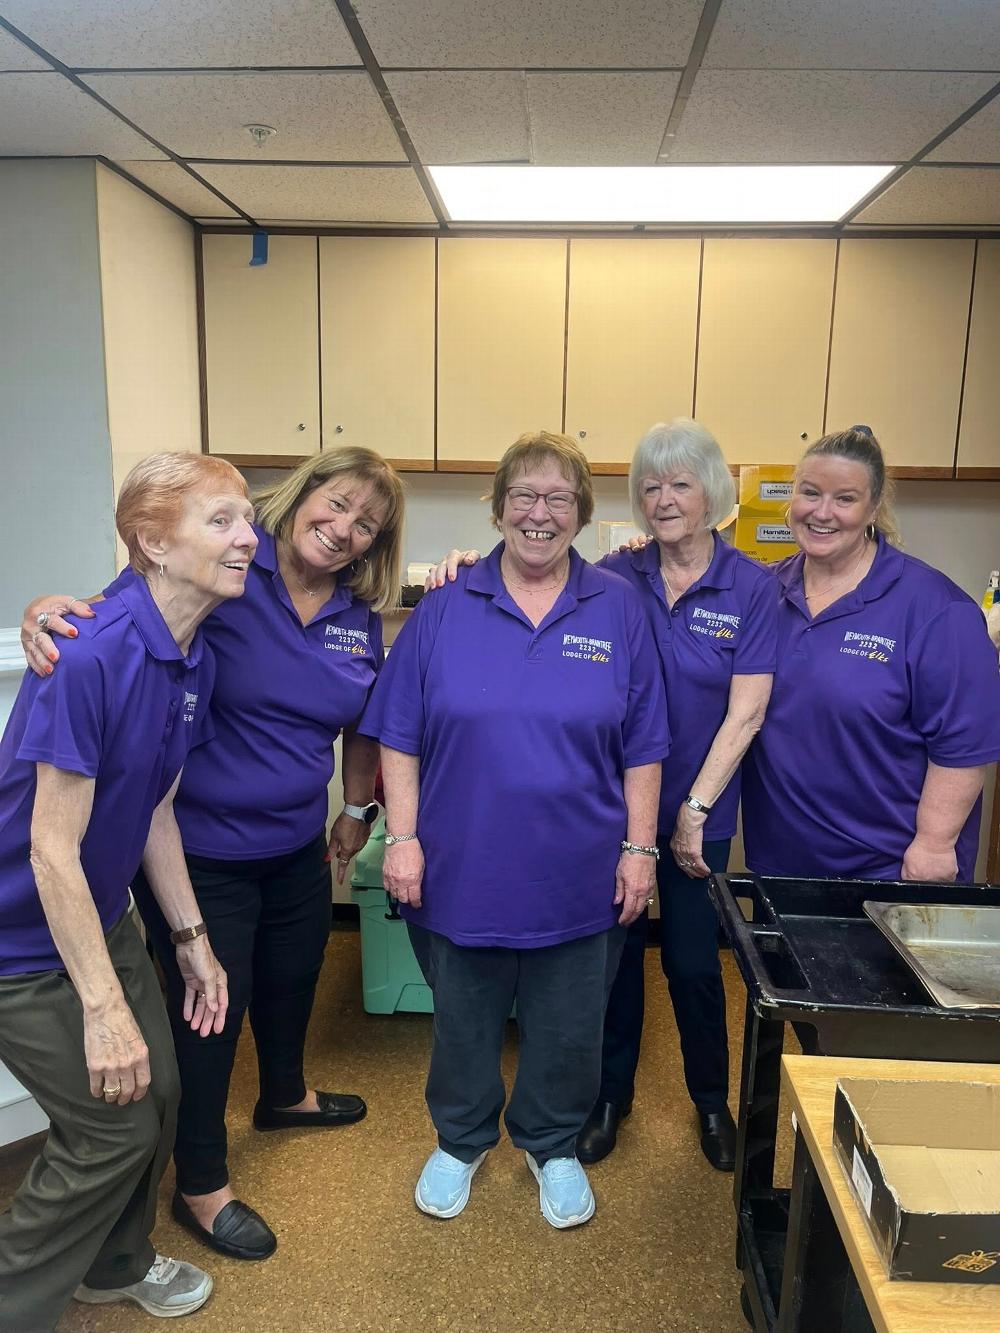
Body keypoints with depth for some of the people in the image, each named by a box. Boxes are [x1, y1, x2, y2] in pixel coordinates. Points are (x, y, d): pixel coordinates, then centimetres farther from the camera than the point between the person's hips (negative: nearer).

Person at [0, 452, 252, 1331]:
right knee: (114, 1126, 2)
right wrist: (103, 1006, -23)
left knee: (156, 1093, 17)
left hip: (101, 917, 8)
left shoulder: (196, 661, -4)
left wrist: (191, 939, 8)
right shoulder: (91, 655, -29)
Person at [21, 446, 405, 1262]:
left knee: (292, 979, 27)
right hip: (199, 848, -6)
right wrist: (52, 609, -40)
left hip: (297, 844, 6)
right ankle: (201, 1186, 36)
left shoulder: (361, 616, -2)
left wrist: (358, 808, 18)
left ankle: (284, 1096, 59)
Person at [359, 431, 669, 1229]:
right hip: (463, 867, 0)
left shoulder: (618, 609, -2)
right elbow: (400, 736, -2)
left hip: (579, 877, 1)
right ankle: (461, 1141, 45)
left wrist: (639, 847, -2)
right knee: (463, 1021, 19)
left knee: (566, 1029, 17)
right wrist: (402, 838, -7)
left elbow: (642, 748, 0)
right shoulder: (447, 608, -3)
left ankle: (553, 1146, 44)